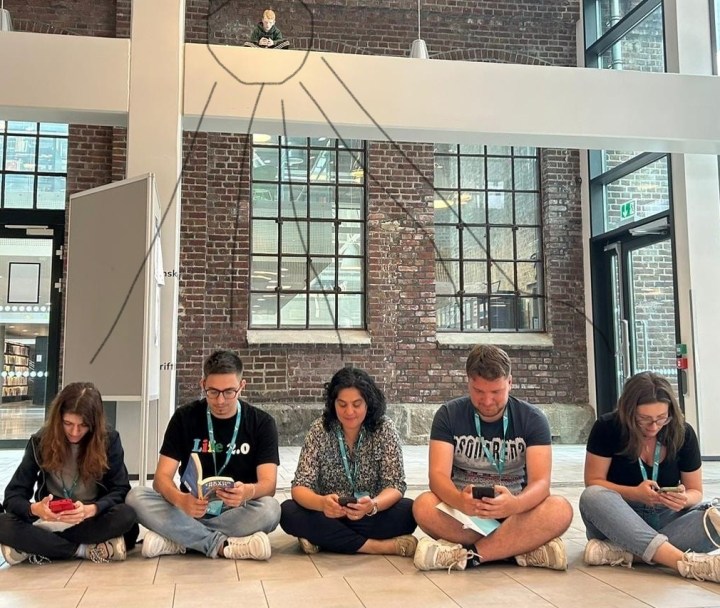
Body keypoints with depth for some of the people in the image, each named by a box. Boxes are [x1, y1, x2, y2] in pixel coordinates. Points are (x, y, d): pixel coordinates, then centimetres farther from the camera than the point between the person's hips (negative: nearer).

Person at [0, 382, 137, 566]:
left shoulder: (109, 440, -9)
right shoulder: (40, 441, -7)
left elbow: (120, 490, -12)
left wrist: (91, 509, -33)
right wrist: (35, 509, -32)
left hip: (93, 520, -1)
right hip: (50, 521, 1)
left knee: (126, 515, -33)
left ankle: (42, 547, -22)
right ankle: (87, 549, -24)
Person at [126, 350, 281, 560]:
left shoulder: (262, 423, -5)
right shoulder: (184, 418, -3)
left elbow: (268, 483, -14)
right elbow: (162, 477, -10)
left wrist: (248, 492, -39)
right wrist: (181, 500, -34)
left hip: (237, 513, -1)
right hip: (190, 510, 1)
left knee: (270, 509, -34)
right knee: (136, 497, -24)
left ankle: (176, 540, -23)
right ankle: (223, 545, -27)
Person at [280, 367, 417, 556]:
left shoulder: (384, 429, -11)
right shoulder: (320, 430, -11)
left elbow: (396, 485, -14)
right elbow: (300, 486, -15)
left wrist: (373, 505, -37)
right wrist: (322, 502, -39)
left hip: (372, 514, -1)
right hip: (329, 515, 1)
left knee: (408, 511, -29)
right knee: (288, 512, -27)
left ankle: (323, 538, -21)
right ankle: (381, 546, -25)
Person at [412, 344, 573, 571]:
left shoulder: (532, 419, -5)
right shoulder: (448, 415, -5)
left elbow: (540, 481, -17)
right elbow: (438, 475, -16)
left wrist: (515, 504, -40)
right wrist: (460, 501, -40)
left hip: (514, 512, 0)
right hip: (463, 512, 0)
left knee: (560, 510, -30)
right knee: (424, 506, -31)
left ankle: (468, 554, -28)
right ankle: (527, 546, -27)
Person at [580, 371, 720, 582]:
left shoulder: (682, 432, -6)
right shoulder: (607, 428, -13)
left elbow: (695, 491, 4)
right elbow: (593, 484, -10)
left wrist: (685, 499, -21)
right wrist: (635, 493, -27)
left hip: (664, 517, 2)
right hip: (618, 519, -2)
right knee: (593, 497, -36)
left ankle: (621, 552, -35)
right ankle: (686, 563, -46)